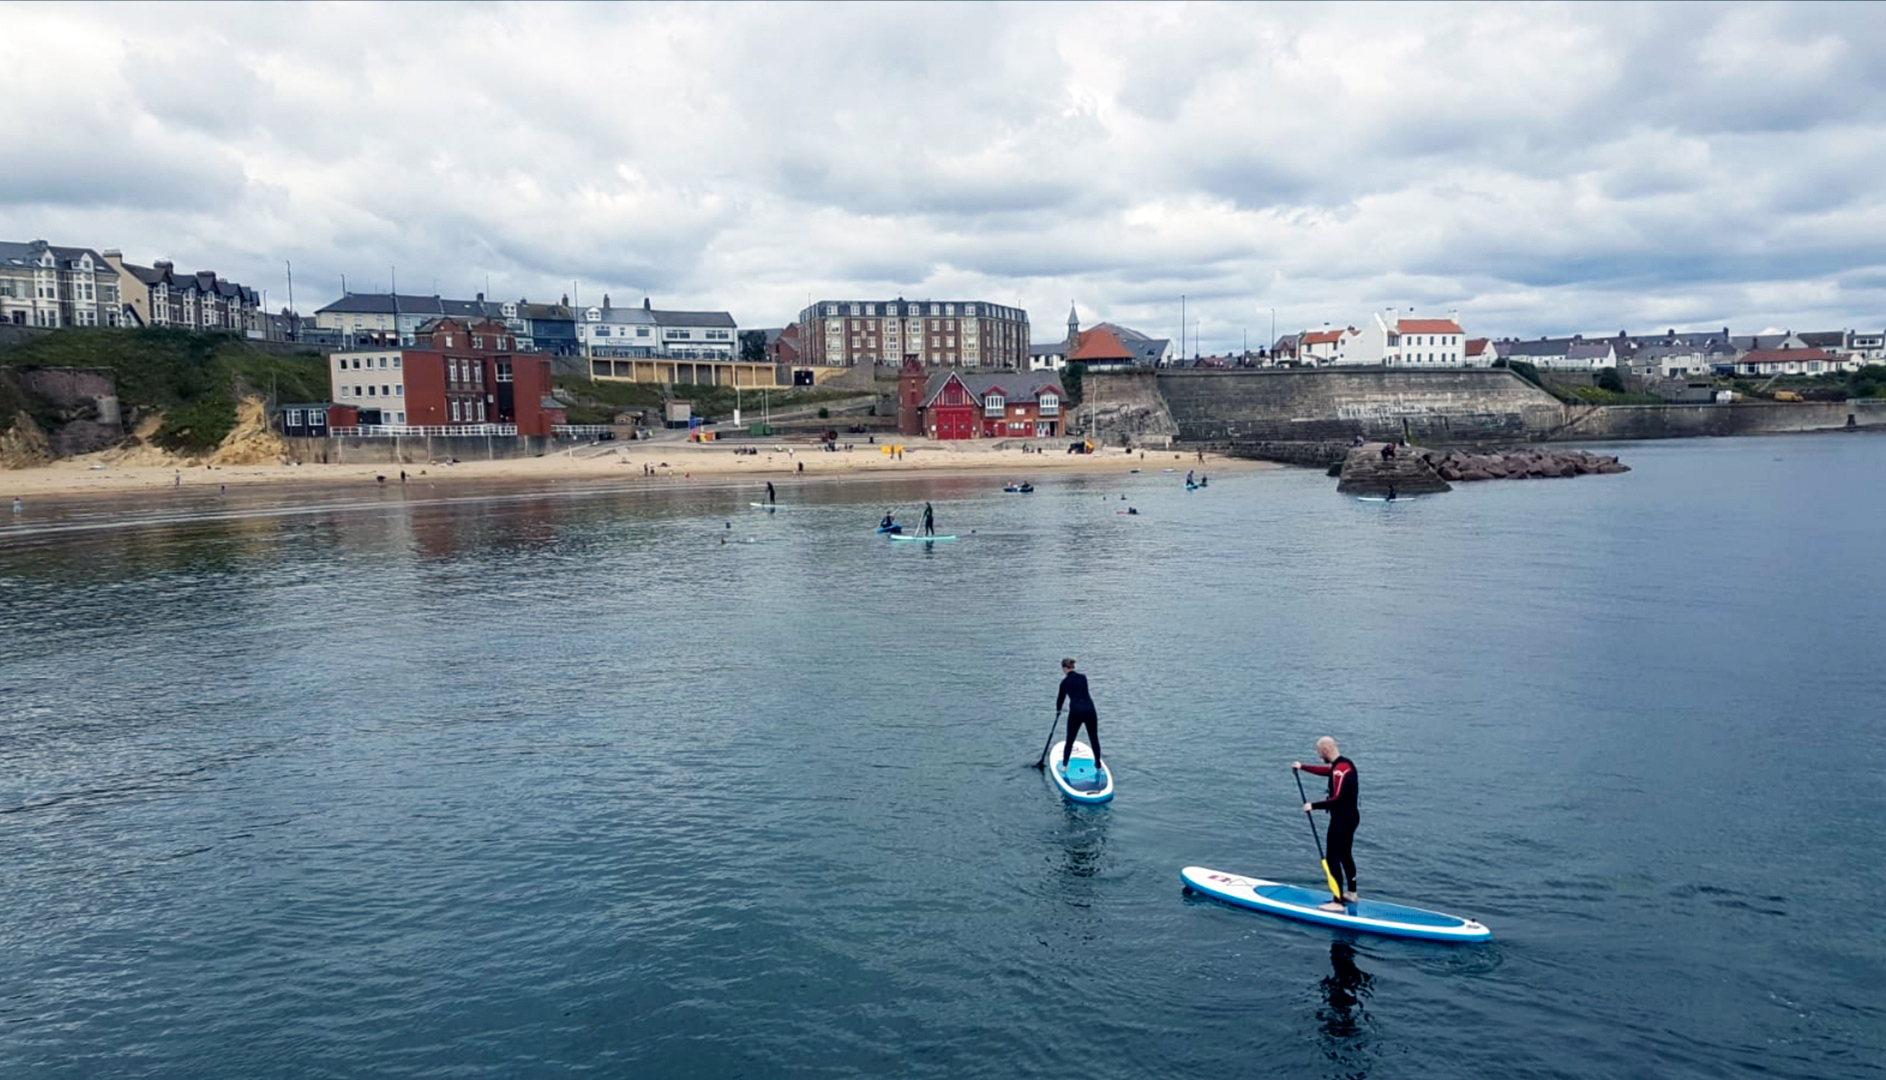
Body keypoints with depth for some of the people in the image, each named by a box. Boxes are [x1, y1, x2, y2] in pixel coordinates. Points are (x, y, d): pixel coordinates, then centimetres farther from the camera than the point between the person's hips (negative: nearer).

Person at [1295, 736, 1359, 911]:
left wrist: (1313, 806, -21)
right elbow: (1325, 770, 26)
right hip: (1351, 816, 10)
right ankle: (1351, 893, 35)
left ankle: (1338, 902, -3)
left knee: (1333, 859, -5)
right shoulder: (1345, 763, 8)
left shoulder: (1340, 770, -23)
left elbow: (1337, 799, -28)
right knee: (1345, 855, 22)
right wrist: (1302, 767, 31)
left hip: (1342, 819, -10)